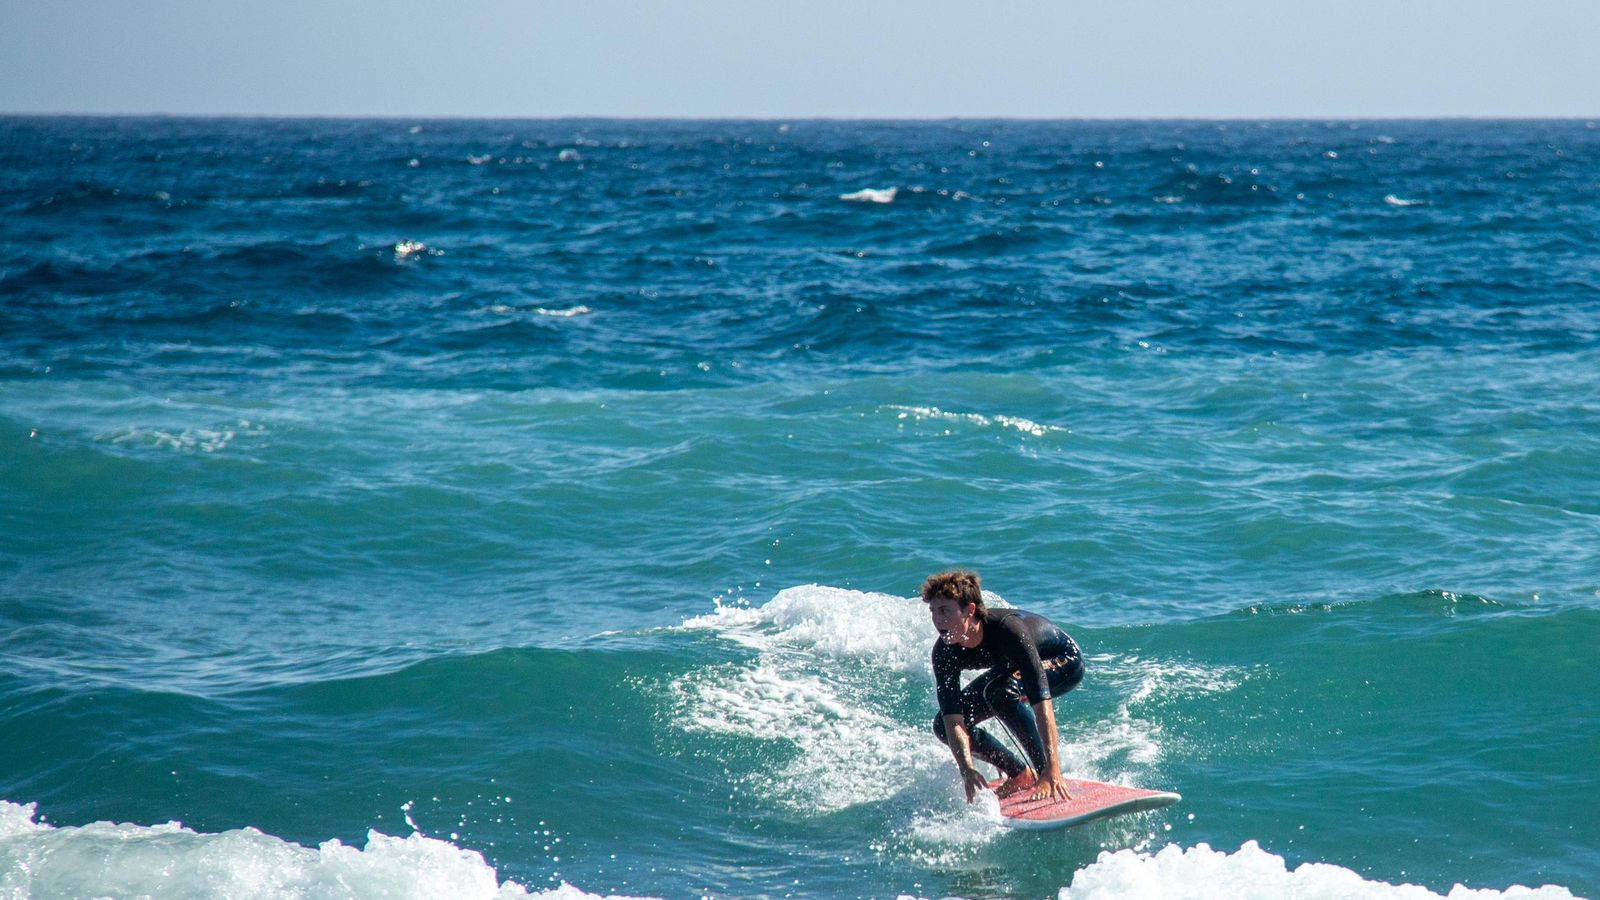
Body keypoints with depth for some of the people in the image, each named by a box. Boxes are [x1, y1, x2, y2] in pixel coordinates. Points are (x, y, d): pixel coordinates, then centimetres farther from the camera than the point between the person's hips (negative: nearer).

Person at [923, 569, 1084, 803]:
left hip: (1064, 661, -6)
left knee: (1000, 690, -36)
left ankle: (1048, 773, -25)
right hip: (1013, 668, 7)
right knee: (943, 725, -8)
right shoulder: (945, 652, -25)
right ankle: (1020, 775, 3)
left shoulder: (1007, 629, -41)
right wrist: (967, 770, -44)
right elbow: (952, 718, -27)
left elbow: (1041, 701, -46)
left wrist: (1052, 769, -52)